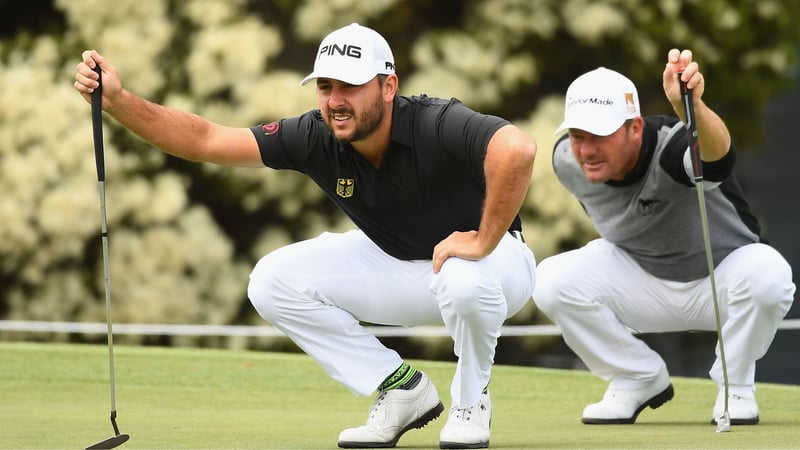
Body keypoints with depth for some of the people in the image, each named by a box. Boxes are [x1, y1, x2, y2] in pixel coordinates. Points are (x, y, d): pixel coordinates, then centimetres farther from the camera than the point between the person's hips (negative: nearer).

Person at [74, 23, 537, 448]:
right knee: (273, 280, -11)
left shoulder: (438, 125, -33)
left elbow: (517, 149, -53)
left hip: (492, 258, -6)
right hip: (396, 265, 6)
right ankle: (402, 390, 2)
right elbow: (205, 140, -16)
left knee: (465, 281, -42)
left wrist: (483, 242, -46)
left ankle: (471, 401, -9)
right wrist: (118, 100, -28)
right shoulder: (317, 138, -16)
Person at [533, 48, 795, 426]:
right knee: (550, 280, -21)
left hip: (720, 280, -4)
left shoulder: (670, 147, -35)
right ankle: (640, 380, 1)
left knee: (766, 272, -38)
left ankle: (735, 385, -9)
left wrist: (691, 106, -82)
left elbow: (717, 156, -62)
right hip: (638, 279, 4)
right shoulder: (566, 161, -16)